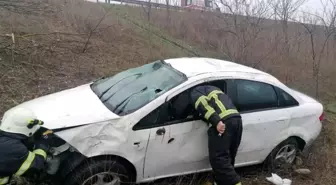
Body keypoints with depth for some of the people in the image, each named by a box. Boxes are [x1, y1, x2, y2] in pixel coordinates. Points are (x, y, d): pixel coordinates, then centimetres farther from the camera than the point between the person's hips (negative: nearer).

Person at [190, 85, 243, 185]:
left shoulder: (194, 91, 13)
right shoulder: (212, 88, 39)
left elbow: (203, 104, -7)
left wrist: (216, 122, -17)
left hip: (223, 121, -8)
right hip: (236, 118, 8)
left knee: (218, 158, -4)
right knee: (228, 157, 17)